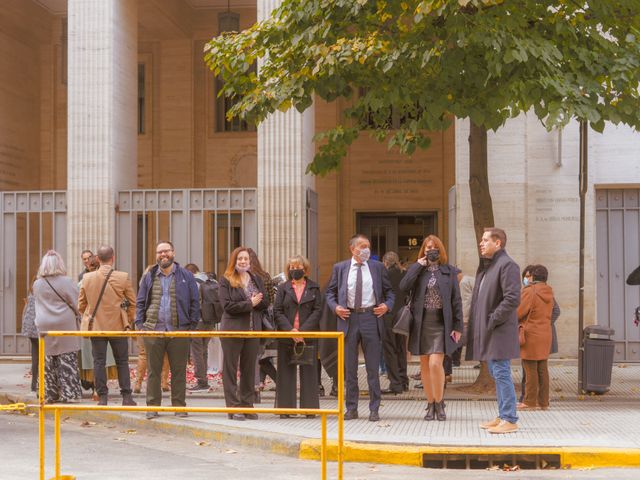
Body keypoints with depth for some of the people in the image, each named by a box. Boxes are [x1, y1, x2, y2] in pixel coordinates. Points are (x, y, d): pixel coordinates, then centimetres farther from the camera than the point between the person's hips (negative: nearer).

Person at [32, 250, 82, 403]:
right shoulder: (67, 282, -7)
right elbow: (76, 303, -4)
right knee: (67, 359, 1)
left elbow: (38, 305, 12)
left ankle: (50, 394, 11)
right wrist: (77, 317, 10)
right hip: (65, 324, -3)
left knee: (48, 361, 8)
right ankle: (68, 393, 0)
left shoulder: (37, 284, 3)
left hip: (44, 326, 3)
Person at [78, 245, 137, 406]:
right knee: (122, 362, 9)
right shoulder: (123, 277, -8)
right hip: (118, 326, -1)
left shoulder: (87, 278, -2)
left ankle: (102, 397, 6)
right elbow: (132, 303, 0)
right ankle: (126, 397, 9)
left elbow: (81, 304, 7)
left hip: (96, 326, 1)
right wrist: (128, 321, 13)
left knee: (99, 362, 6)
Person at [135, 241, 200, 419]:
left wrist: (192, 325, -2)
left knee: (179, 371, 3)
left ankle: (179, 405, 11)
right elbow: (140, 302, 14)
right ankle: (152, 406, 11)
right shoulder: (149, 277, 11)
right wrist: (139, 324, 2)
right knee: (153, 370, 5)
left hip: (179, 331, -1)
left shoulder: (186, 276, 6)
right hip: (153, 330, 1)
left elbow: (195, 302, 6)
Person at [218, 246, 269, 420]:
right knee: (230, 369, 0)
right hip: (232, 330, -4)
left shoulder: (257, 280, 13)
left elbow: (264, 303, 7)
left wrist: (254, 302, -13)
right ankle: (233, 407, 3)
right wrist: (250, 304, -12)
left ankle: (247, 405, 15)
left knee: (249, 369, 8)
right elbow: (228, 306, -12)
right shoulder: (225, 281, -1)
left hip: (253, 330, 4)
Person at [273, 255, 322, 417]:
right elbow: (277, 312, 3)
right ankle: (285, 407, 5)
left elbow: (317, 311, 0)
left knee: (308, 371, 0)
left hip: (308, 335, -1)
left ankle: (309, 407, 5)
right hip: (286, 335, 1)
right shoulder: (283, 288, 10)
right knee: (286, 371, 1)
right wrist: (290, 330, -11)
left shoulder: (314, 288, 8)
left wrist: (303, 330, -11)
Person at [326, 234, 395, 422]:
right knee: (350, 368, 6)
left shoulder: (377, 267, 8)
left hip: (371, 317, 0)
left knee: (373, 367, 1)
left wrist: (387, 305, -4)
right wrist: (335, 307, -4)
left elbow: (389, 291, 14)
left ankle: (374, 409, 8)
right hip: (348, 318, 1)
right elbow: (330, 292, 13)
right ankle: (351, 408, 15)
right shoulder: (340, 268, 8)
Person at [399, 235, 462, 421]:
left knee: (435, 364, -14)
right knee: (425, 366, 6)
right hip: (421, 322, 2)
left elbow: (456, 300, 4)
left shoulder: (449, 271, 6)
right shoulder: (416, 270, 9)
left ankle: (439, 403, 3)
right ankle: (430, 405, 16)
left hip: (441, 322, -2)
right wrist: (419, 265, -9)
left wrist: (458, 326, -2)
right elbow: (404, 286, -10)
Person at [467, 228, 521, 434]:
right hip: (487, 331, 10)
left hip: (499, 331, -10)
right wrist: (476, 322, 12)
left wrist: (493, 320, -18)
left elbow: (512, 299, -21)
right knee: (496, 374, 14)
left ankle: (510, 420, -3)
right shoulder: (486, 266, 19)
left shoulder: (507, 265, -12)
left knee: (501, 374, -8)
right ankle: (503, 416, 22)